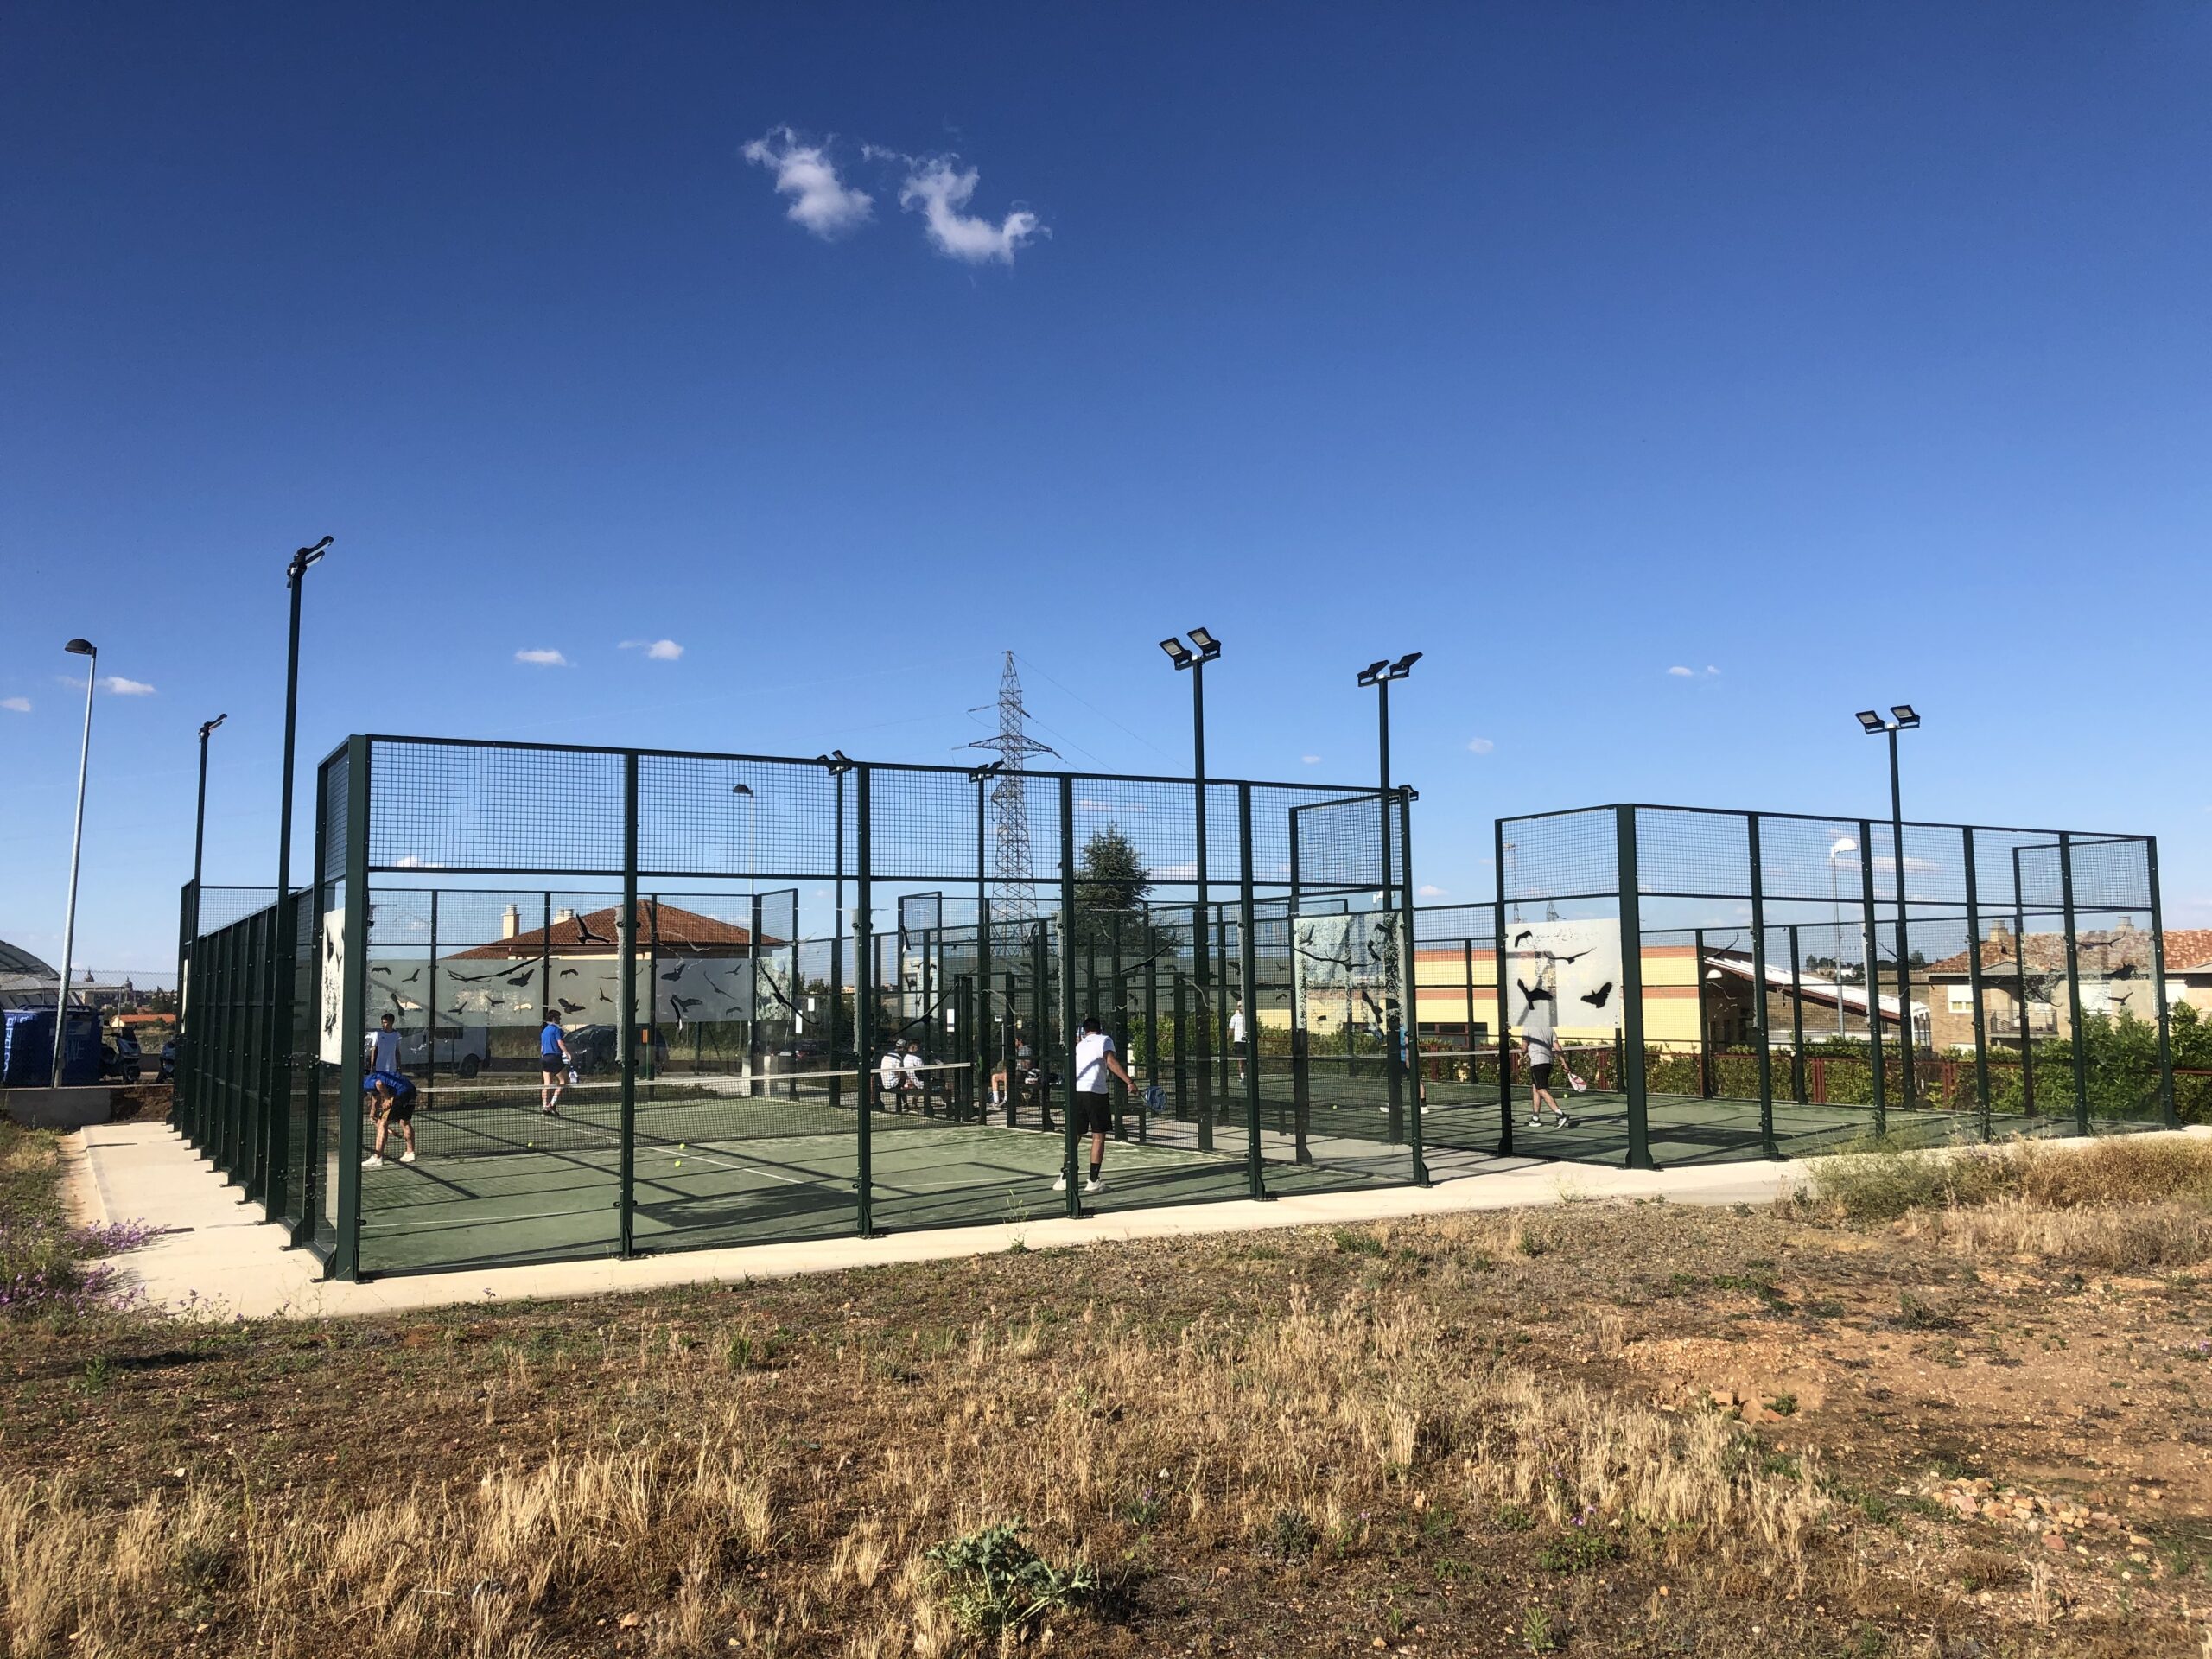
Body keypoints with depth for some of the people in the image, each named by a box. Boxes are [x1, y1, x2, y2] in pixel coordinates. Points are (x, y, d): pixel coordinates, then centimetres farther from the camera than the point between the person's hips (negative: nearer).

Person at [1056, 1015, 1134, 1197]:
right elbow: (1111, 1062, -12)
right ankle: (1093, 1180, 0)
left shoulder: (1080, 1045, 23)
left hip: (1075, 1091, 5)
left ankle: (1065, 1178, 14)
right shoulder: (1104, 1040, 6)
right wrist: (1129, 1081, -17)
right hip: (1096, 1092, -5)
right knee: (1098, 1136, 3)